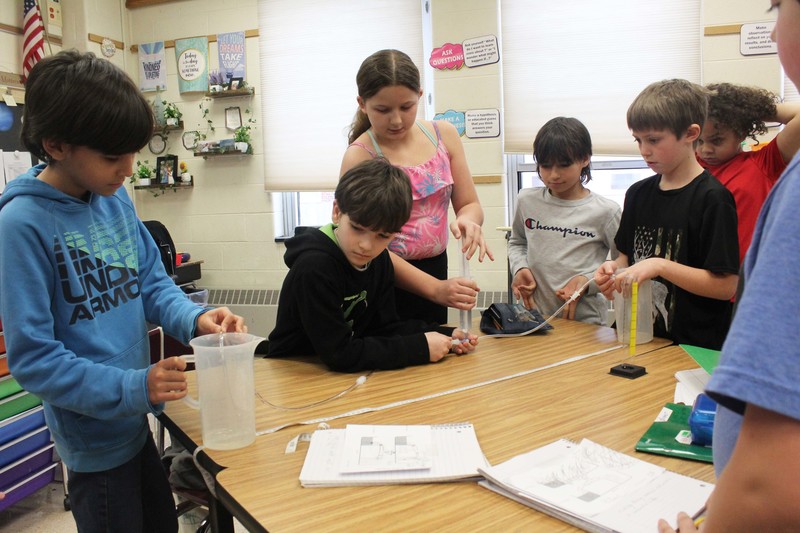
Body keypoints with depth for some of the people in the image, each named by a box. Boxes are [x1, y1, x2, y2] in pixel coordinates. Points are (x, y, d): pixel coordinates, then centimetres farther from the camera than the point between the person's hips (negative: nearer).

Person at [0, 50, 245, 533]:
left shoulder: (114, 196, -1)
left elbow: (151, 280, 5)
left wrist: (195, 319, -14)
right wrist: (131, 388, -29)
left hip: (135, 421, 7)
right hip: (97, 440, -7)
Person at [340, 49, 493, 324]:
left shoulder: (444, 135, -1)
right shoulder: (359, 156, -15)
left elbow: (470, 204, 4)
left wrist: (467, 220, -21)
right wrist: (435, 288, -29)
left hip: (435, 268, 5)